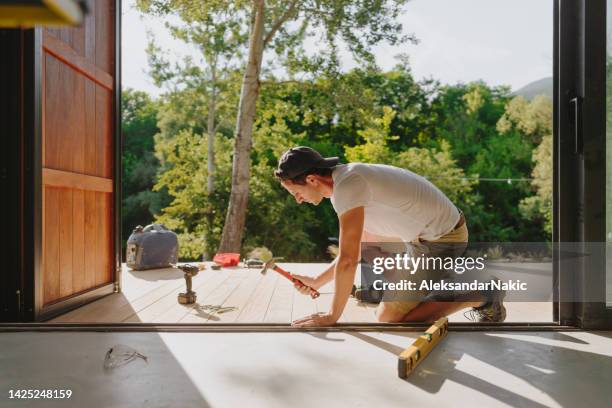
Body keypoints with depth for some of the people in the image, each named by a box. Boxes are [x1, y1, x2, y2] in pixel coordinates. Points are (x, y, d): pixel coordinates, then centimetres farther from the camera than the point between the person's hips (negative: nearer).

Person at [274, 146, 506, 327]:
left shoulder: (347, 187, -24)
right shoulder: (346, 180, 6)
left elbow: (347, 260, -26)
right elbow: (358, 247, 15)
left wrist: (332, 316, -13)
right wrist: (317, 282, 12)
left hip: (442, 239, -10)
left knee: (389, 318, -4)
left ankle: (477, 297, 1)